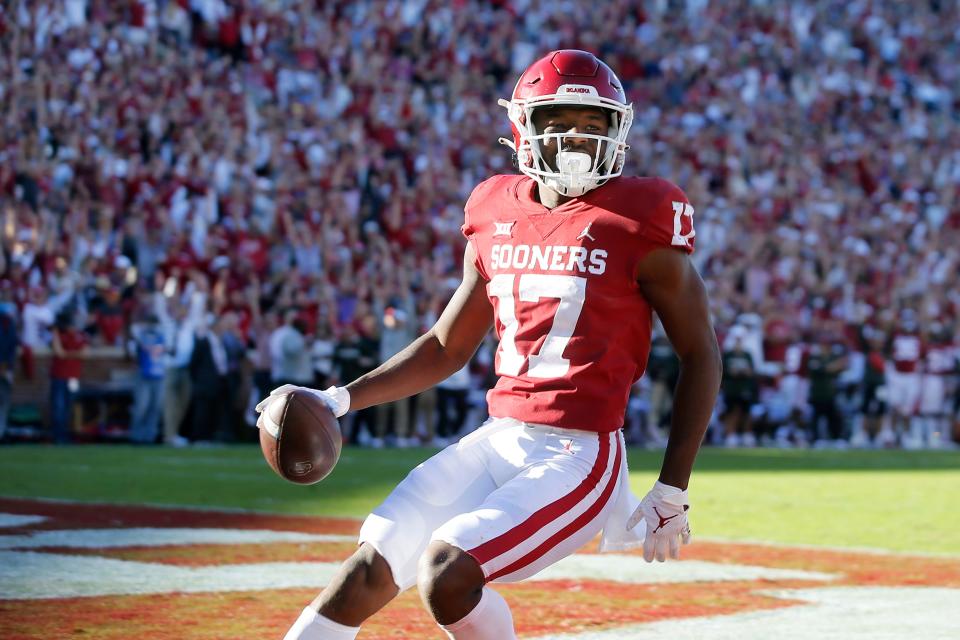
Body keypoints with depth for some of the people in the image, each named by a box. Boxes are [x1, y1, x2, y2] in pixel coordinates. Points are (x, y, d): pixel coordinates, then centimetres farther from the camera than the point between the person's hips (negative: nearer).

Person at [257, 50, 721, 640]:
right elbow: (447, 348, 21)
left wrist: (672, 493, -5)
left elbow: (701, 354, -2)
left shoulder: (639, 225, -7)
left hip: (576, 456, -6)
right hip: (497, 439, 6)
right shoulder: (498, 220, 10)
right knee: (369, 573, -2)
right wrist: (339, 400, 13)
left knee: (447, 575, -22)